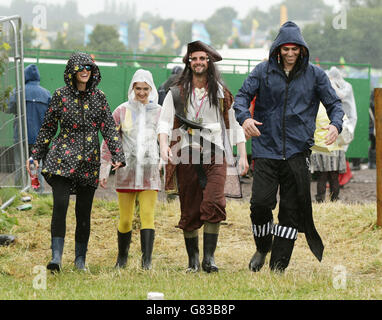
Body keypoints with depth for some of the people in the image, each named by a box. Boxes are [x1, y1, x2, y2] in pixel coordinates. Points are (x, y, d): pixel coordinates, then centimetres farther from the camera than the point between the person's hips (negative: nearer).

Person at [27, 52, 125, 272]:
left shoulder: (99, 97, 7)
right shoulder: (61, 95, 3)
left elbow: (109, 128, 4)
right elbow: (48, 127, 10)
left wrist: (118, 156, -7)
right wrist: (36, 155, 9)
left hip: (89, 159, 2)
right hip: (62, 157, -2)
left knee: (84, 212, 4)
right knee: (60, 205, -17)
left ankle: (80, 259, 15)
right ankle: (56, 256, -19)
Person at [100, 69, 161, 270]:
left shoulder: (158, 112, 8)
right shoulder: (122, 111, 5)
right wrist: (104, 170, 2)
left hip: (150, 171, 0)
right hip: (127, 171, 0)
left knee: (148, 215, -12)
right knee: (125, 220, 2)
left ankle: (147, 261, -15)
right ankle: (122, 258, 20)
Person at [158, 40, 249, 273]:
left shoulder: (222, 94, 13)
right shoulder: (176, 93, 10)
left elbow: (235, 125, 16)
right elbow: (165, 122, 3)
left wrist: (243, 155, 9)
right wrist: (164, 146, -15)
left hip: (215, 155, -1)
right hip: (186, 156, 1)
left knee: (214, 204, -19)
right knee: (189, 210, 3)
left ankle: (209, 257, -15)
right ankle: (193, 260, 13)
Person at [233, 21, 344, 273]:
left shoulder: (315, 75, 6)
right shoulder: (264, 71, 4)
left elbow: (334, 103, 7)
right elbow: (243, 96, 1)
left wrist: (336, 124, -15)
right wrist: (244, 117, -22)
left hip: (297, 152, 1)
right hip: (266, 149, -1)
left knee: (292, 209, 1)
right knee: (261, 203, -11)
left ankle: (278, 266, 9)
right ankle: (263, 247, 18)